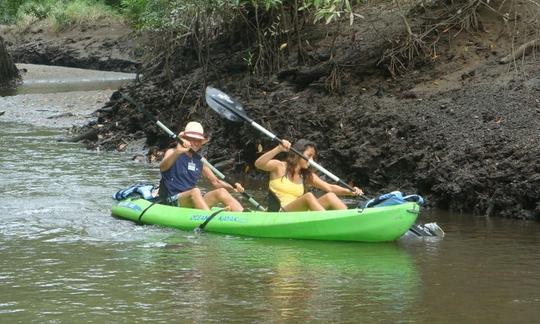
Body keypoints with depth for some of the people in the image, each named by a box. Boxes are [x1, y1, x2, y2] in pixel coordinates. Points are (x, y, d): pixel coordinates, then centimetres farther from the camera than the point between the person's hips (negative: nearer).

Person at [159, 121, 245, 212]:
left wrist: (233, 186, -2)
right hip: (174, 199, -6)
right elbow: (162, 167, -23)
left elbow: (215, 182, 18)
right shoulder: (172, 153, 0)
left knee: (221, 192, -14)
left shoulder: (199, 161, 16)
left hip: (195, 199, 6)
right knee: (195, 191, -33)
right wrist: (177, 152, -42)